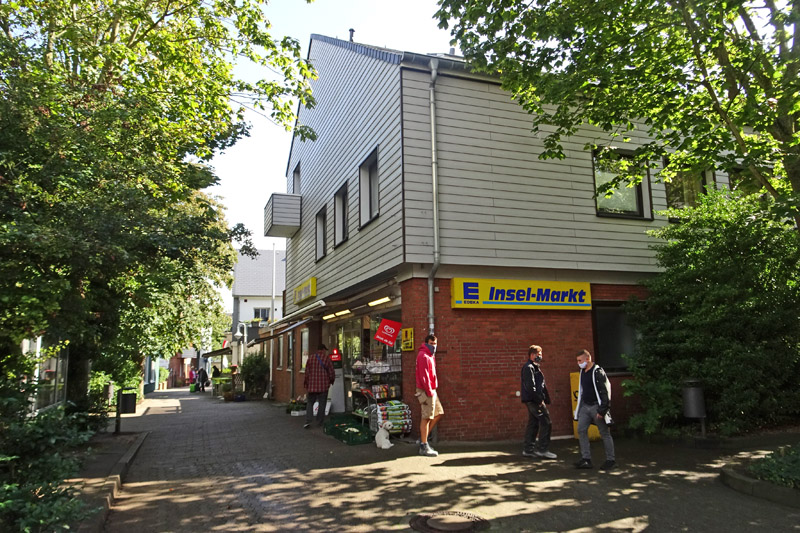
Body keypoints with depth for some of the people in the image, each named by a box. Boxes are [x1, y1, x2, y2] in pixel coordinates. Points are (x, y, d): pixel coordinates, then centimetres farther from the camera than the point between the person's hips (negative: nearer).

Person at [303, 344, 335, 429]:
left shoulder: (311, 358, 3)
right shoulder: (327, 358, -4)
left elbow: (307, 373, 4)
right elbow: (331, 372, -3)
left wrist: (306, 385, 12)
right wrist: (331, 381, 17)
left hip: (312, 386, 2)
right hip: (323, 386, -2)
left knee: (310, 403, 12)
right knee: (322, 404, 9)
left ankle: (308, 421, -1)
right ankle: (319, 422, 13)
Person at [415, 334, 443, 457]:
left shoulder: (429, 356, 19)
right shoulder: (423, 356, -13)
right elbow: (423, 375, -19)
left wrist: (433, 390, 14)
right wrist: (429, 391, -19)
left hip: (431, 390, 10)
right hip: (426, 391, -10)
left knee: (438, 413, 14)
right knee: (426, 418, -5)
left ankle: (424, 437, 20)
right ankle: (424, 446, 1)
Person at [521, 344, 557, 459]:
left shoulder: (535, 367, 21)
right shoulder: (528, 367, -12)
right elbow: (530, 386, -20)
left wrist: (546, 399, 15)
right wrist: (539, 399, -19)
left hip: (534, 400, 10)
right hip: (533, 399, -10)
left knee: (533, 424, 11)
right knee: (546, 422, -9)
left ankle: (528, 449, 16)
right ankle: (541, 449, -6)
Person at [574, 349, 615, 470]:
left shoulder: (597, 372, -15)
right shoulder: (582, 372, 11)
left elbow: (605, 392, -17)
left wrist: (602, 410, -19)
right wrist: (579, 406, 17)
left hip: (596, 407, -8)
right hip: (585, 406, 8)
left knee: (604, 433, 3)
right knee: (581, 430, 1)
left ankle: (611, 460, 14)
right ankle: (586, 459, 6)